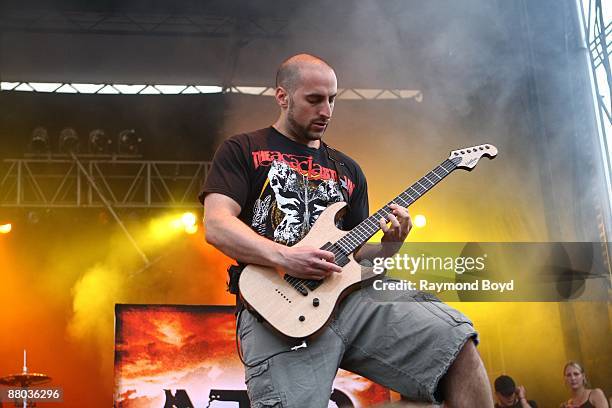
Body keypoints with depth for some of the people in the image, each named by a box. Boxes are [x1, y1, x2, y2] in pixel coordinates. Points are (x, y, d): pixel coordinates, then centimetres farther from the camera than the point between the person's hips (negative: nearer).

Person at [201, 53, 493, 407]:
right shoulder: (243, 151, 11)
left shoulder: (348, 170, 25)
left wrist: (388, 245, 2)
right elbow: (216, 225, -3)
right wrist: (285, 257, -17)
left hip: (348, 292, 5)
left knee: (457, 338, -12)